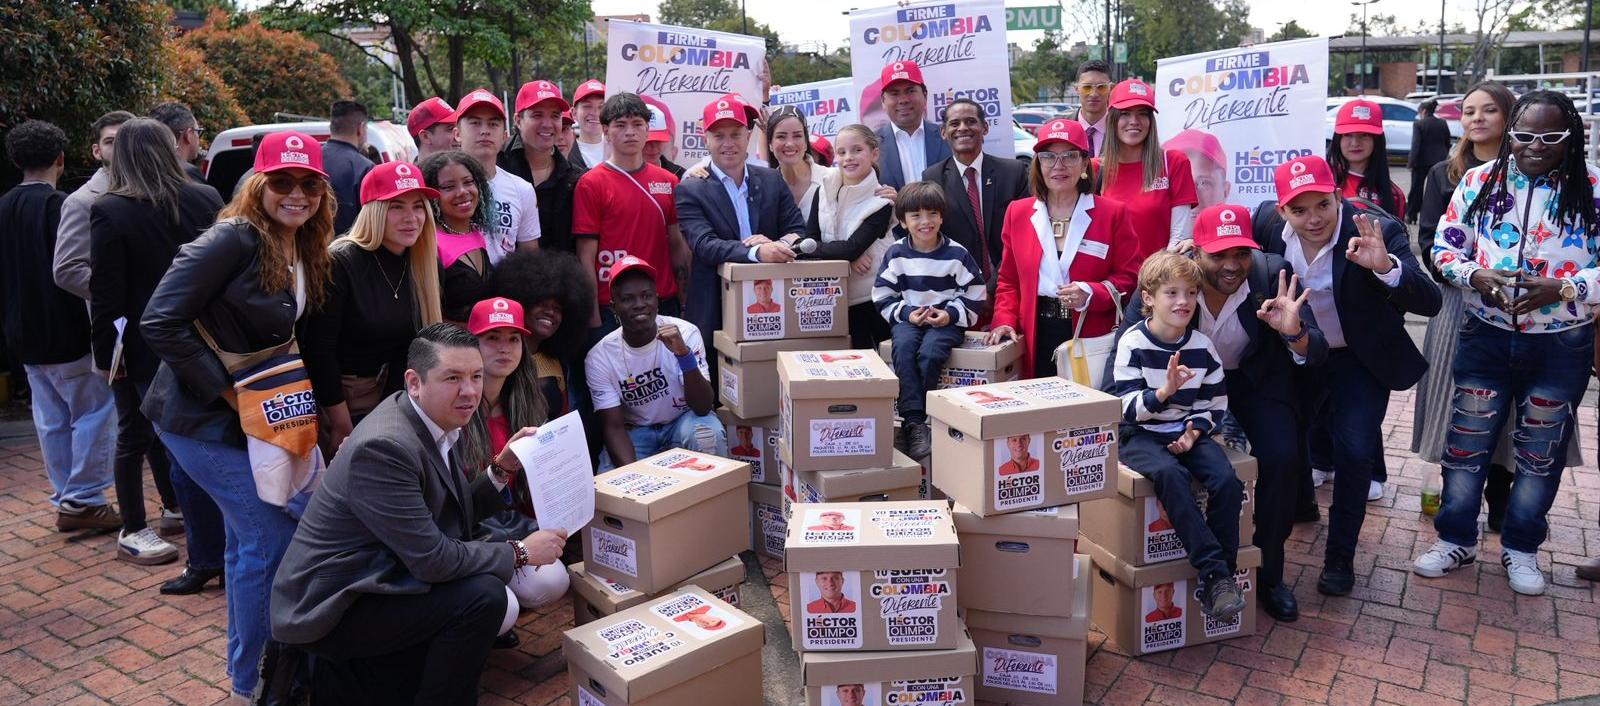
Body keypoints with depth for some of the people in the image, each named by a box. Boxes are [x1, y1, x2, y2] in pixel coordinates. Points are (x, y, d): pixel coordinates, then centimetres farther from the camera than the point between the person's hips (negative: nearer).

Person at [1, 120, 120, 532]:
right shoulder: (60, 205, -14)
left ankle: (66, 499, 17)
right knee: (94, 410, 0)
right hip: (65, 333, -8)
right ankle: (82, 499, 0)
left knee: (52, 419, 12)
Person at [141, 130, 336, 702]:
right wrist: (227, 389, -21)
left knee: (248, 537, 18)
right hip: (204, 419, -9)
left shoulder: (306, 254, 5)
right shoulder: (235, 239, -20)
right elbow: (161, 324, -23)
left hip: (251, 417, 9)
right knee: (275, 535, -7)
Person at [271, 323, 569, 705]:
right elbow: (433, 559, -26)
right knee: (484, 597, -22)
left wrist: (503, 468, -4)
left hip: (369, 580, 9)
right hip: (330, 607, -9)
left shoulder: (430, 422, 1)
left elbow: (456, 515, 9)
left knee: (502, 608, 7)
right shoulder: (384, 447, -26)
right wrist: (520, 552, -15)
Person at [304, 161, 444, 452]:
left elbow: (413, 349, 1)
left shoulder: (424, 267, -2)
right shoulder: (341, 262, -19)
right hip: (331, 393, -5)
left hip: (386, 393, 5)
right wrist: (342, 425, -16)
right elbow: (319, 349, -19)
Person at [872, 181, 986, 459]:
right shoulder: (896, 254, 2)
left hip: (947, 321, -1)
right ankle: (914, 422, -32)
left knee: (930, 352, -32)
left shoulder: (956, 253, -2)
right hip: (908, 319, 2)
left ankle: (918, 420, -16)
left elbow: (975, 296, 3)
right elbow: (882, 296, 5)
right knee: (903, 348, -31)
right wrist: (906, 313, -11)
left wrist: (950, 314, -12)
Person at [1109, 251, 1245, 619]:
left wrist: (1194, 431, -7)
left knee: (1227, 480, -24)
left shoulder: (1202, 346, 4)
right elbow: (1126, 407, -14)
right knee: (1170, 474, -35)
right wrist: (1164, 392, -31)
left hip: (1187, 433, 4)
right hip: (1140, 435, -4)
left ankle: (1222, 574, -12)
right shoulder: (1132, 344, -8)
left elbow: (1214, 402, 11)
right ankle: (1214, 571, -33)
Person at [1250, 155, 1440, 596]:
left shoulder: (1380, 232, -27)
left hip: (1360, 360, -4)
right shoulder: (1268, 222, -16)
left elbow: (1429, 303, -34)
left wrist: (1385, 266, -52)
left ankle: (1340, 557, 4)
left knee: (1354, 451, -13)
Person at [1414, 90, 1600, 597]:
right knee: (1466, 442, 7)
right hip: (1487, 337, 1)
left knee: (1541, 452, 13)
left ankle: (1521, 548, 31)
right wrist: (1476, 276, -17)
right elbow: (1445, 248, 2)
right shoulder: (1480, 181, -2)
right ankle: (1456, 538, 24)